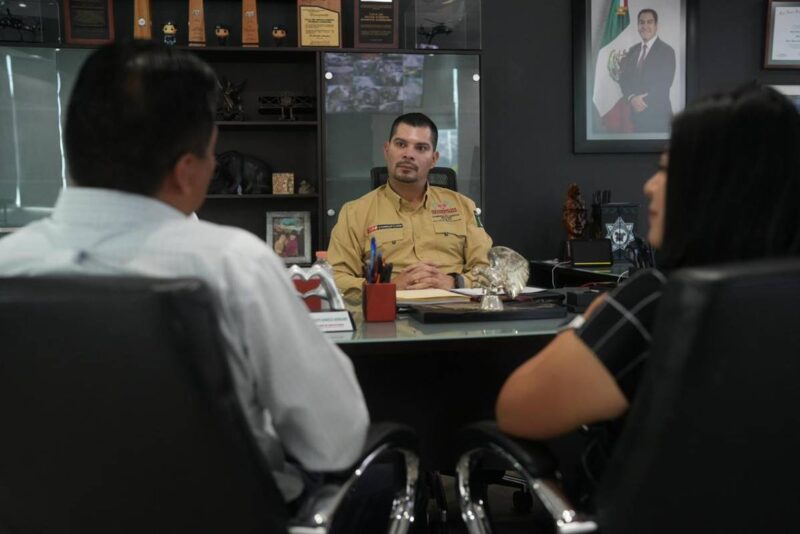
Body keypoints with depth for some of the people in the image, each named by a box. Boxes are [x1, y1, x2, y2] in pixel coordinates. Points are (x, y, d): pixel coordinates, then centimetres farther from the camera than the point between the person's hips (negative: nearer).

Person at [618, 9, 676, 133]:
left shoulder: (666, 51, -5)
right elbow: (624, 78, 7)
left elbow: (665, 83, -13)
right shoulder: (632, 50, 13)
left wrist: (644, 100, -17)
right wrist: (632, 98, -11)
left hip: (657, 114, -5)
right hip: (636, 112, 5)